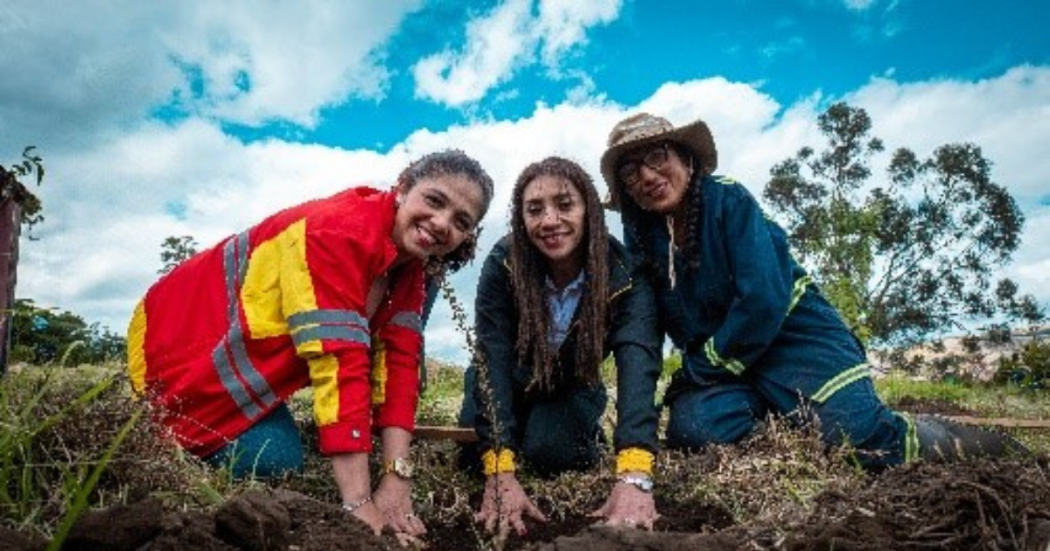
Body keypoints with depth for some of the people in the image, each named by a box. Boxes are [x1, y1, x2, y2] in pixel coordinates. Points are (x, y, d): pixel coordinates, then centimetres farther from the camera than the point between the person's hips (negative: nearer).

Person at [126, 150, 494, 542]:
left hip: (245, 346, 8)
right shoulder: (341, 231, -32)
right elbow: (339, 360, -38)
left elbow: (398, 361, -12)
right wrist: (359, 503, -39)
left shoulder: (409, 263, -6)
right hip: (183, 342, -8)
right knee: (274, 463, -12)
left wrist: (397, 480, -21)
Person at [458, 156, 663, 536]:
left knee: (551, 452, -26)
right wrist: (500, 471, -47)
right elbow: (493, 362, -35)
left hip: (573, 387, -1)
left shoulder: (622, 275, -29)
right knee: (475, 452, -21)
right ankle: (518, 427, 13)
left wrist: (634, 476, -58)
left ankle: (587, 430, 9)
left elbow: (638, 363, -43)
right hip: (513, 383, 1)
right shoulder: (503, 265, -29)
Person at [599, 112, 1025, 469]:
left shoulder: (728, 200, -14)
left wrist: (701, 369, -15)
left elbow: (764, 301, -22)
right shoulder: (641, 235, 2)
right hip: (717, 365, 5)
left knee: (868, 441, -23)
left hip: (792, 337, -4)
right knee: (690, 426, -26)